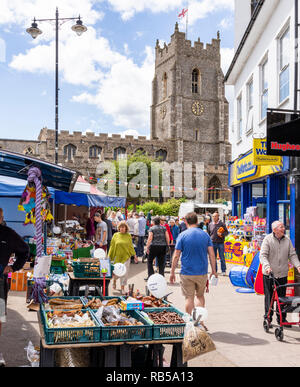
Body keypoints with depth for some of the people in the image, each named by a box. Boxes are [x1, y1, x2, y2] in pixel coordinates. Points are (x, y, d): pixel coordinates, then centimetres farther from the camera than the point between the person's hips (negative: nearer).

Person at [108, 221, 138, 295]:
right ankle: (114, 280, 40)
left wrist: (134, 255, 9)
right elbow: (112, 246, 4)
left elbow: (131, 246, 12)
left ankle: (122, 287, 10)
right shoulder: (115, 235, 1)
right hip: (117, 256, 0)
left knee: (125, 272, -3)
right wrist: (109, 256, 3)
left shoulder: (128, 236, 4)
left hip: (126, 257, 1)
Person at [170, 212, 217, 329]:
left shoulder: (182, 235, -6)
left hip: (187, 273, -2)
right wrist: (214, 271, 8)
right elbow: (212, 254, 0)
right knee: (200, 296, 19)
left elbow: (176, 256, -7)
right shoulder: (205, 235, 1)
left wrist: (172, 272, 1)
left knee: (189, 298, 6)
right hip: (202, 272, 3)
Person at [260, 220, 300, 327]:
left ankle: (281, 318, 24)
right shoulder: (268, 239, -8)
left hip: (282, 274, 4)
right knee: (269, 297, 5)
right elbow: (263, 255, -14)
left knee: (282, 297, 10)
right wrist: (267, 266, -29)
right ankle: (268, 318, 17)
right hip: (269, 274, -3)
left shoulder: (287, 240, 4)